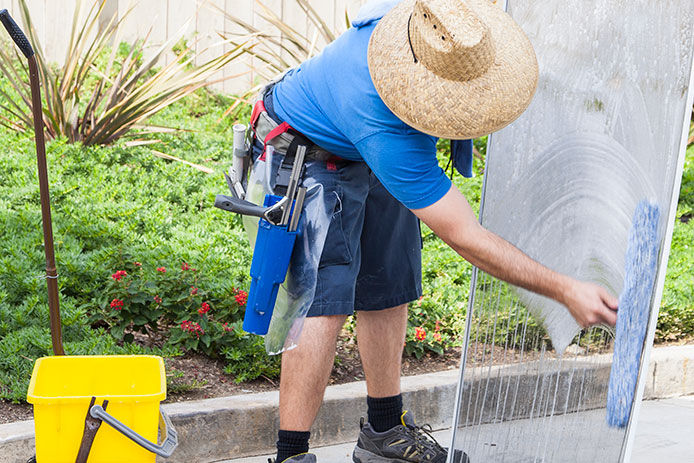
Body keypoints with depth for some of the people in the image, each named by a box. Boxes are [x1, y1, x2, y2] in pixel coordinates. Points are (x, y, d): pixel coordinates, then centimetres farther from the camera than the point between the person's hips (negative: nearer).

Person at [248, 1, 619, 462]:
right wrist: (564, 290, -34)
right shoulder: (389, 138, -43)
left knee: (389, 292, 9)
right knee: (324, 303, -19)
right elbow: (466, 239, -36)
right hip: (309, 160, -8)